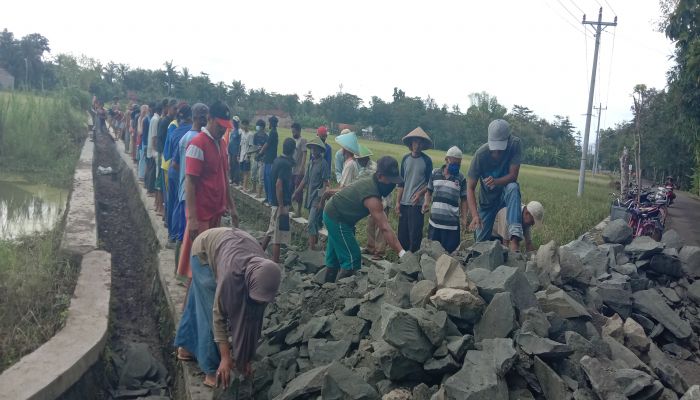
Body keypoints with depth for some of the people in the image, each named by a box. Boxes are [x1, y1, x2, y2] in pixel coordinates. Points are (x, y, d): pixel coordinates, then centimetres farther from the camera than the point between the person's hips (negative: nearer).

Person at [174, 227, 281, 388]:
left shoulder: (263, 272, -27)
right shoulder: (232, 273, -44)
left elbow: (254, 315, -17)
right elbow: (219, 314, -33)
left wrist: (246, 357, -12)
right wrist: (225, 357, -31)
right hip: (204, 249, -5)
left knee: (198, 304, 17)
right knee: (210, 310, -10)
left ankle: (186, 346, 36)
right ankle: (212, 371, -5)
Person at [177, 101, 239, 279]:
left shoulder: (220, 144, 10)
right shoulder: (198, 144, -15)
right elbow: (190, 182, -17)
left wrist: (231, 207, 18)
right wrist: (192, 218, -21)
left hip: (216, 212, 8)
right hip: (201, 214, -8)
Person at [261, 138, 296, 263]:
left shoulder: (277, 160, 8)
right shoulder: (285, 164, -18)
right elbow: (278, 185, -24)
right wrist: (282, 207, -23)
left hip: (274, 202, 9)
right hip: (281, 203, -9)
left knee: (271, 231, 20)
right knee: (279, 236, -4)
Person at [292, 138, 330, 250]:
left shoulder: (323, 164, -11)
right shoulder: (311, 162, 11)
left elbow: (326, 183, -14)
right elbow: (305, 179, 17)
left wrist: (321, 200, -18)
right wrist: (296, 193, 17)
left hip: (317, 198, -7)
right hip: (310, 197, 7)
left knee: (311, 224, -12)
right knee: (315, 223, 17)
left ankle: (312, 247, -10)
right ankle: (315, 241, 28)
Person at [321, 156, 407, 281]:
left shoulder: (370, 182, -1)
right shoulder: (372, 197, -31)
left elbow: (351, 188, 19)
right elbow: (385, 228, -36)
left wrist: (335, 192, 37)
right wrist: (402, 253, -39)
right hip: (337, 218, -10)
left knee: (334, 259, 17)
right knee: (353, 260, -12)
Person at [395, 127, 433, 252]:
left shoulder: (427, 160, -2)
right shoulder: (405, 159, 9)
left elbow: (430, 183, 0)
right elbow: (401, 182, 11)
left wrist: (420, 193, -18)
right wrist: (398, 201, 6)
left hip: (417, 203, -4)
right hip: (404, 203, 4)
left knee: (415, 234, -5)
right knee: (402, 234, 6)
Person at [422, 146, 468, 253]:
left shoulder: (461, 178, 1)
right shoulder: (435, 173, 4)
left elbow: (463, 199, 6)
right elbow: (429, 191, 13)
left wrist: (464, 218, -1)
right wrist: (426, 203, -7)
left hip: (452, 223, -2)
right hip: (434, 221, 2)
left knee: (450, 251, 1)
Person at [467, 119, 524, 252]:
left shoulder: (515, 144, -23)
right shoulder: (480, 154, -25)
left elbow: (513, 175, -23)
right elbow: (470, 188, -25)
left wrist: (496, 182, -45)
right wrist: (475, 215, -40)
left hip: (505, 191, -1)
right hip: (487, 198, 1)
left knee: (513, 188, -37)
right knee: (481, 240, -3)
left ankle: (515, 239, -46)